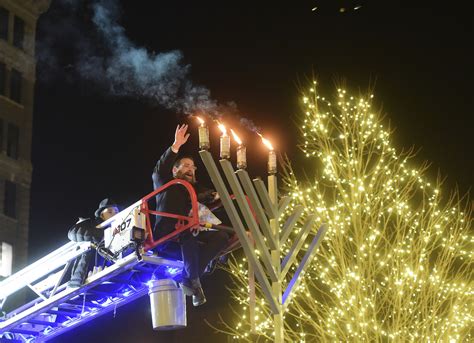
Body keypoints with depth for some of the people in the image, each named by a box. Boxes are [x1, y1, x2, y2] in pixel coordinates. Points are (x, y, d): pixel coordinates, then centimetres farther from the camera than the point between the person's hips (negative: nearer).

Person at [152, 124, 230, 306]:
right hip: (165, 236, -6)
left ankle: (189, 279, -21)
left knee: (221, 237, -15)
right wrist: (176, 146, -22)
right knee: (187, 230, -36)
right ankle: (193, 278, -29)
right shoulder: (166, 184, 12)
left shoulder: (195, 190, 25)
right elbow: (160, 168, -9)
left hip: (188, 235, 6)